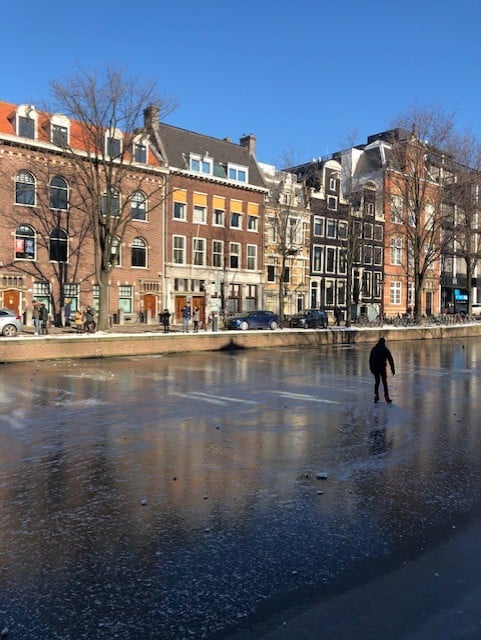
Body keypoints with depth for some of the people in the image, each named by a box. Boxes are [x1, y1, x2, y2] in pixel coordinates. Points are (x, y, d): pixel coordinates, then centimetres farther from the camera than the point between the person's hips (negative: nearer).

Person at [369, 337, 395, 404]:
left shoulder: (373, 349, 5)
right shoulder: (385, 349, -3)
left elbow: (370, 360, 5)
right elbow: (390, 360, -3)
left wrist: (371, 368, 10)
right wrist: (392, 369, 0)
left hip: (375, 368, 2)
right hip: (382, 368, -2)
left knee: (377, 382, 14)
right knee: (384, 382, 4)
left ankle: (376, 396, 7)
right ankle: (386, 397, -1)